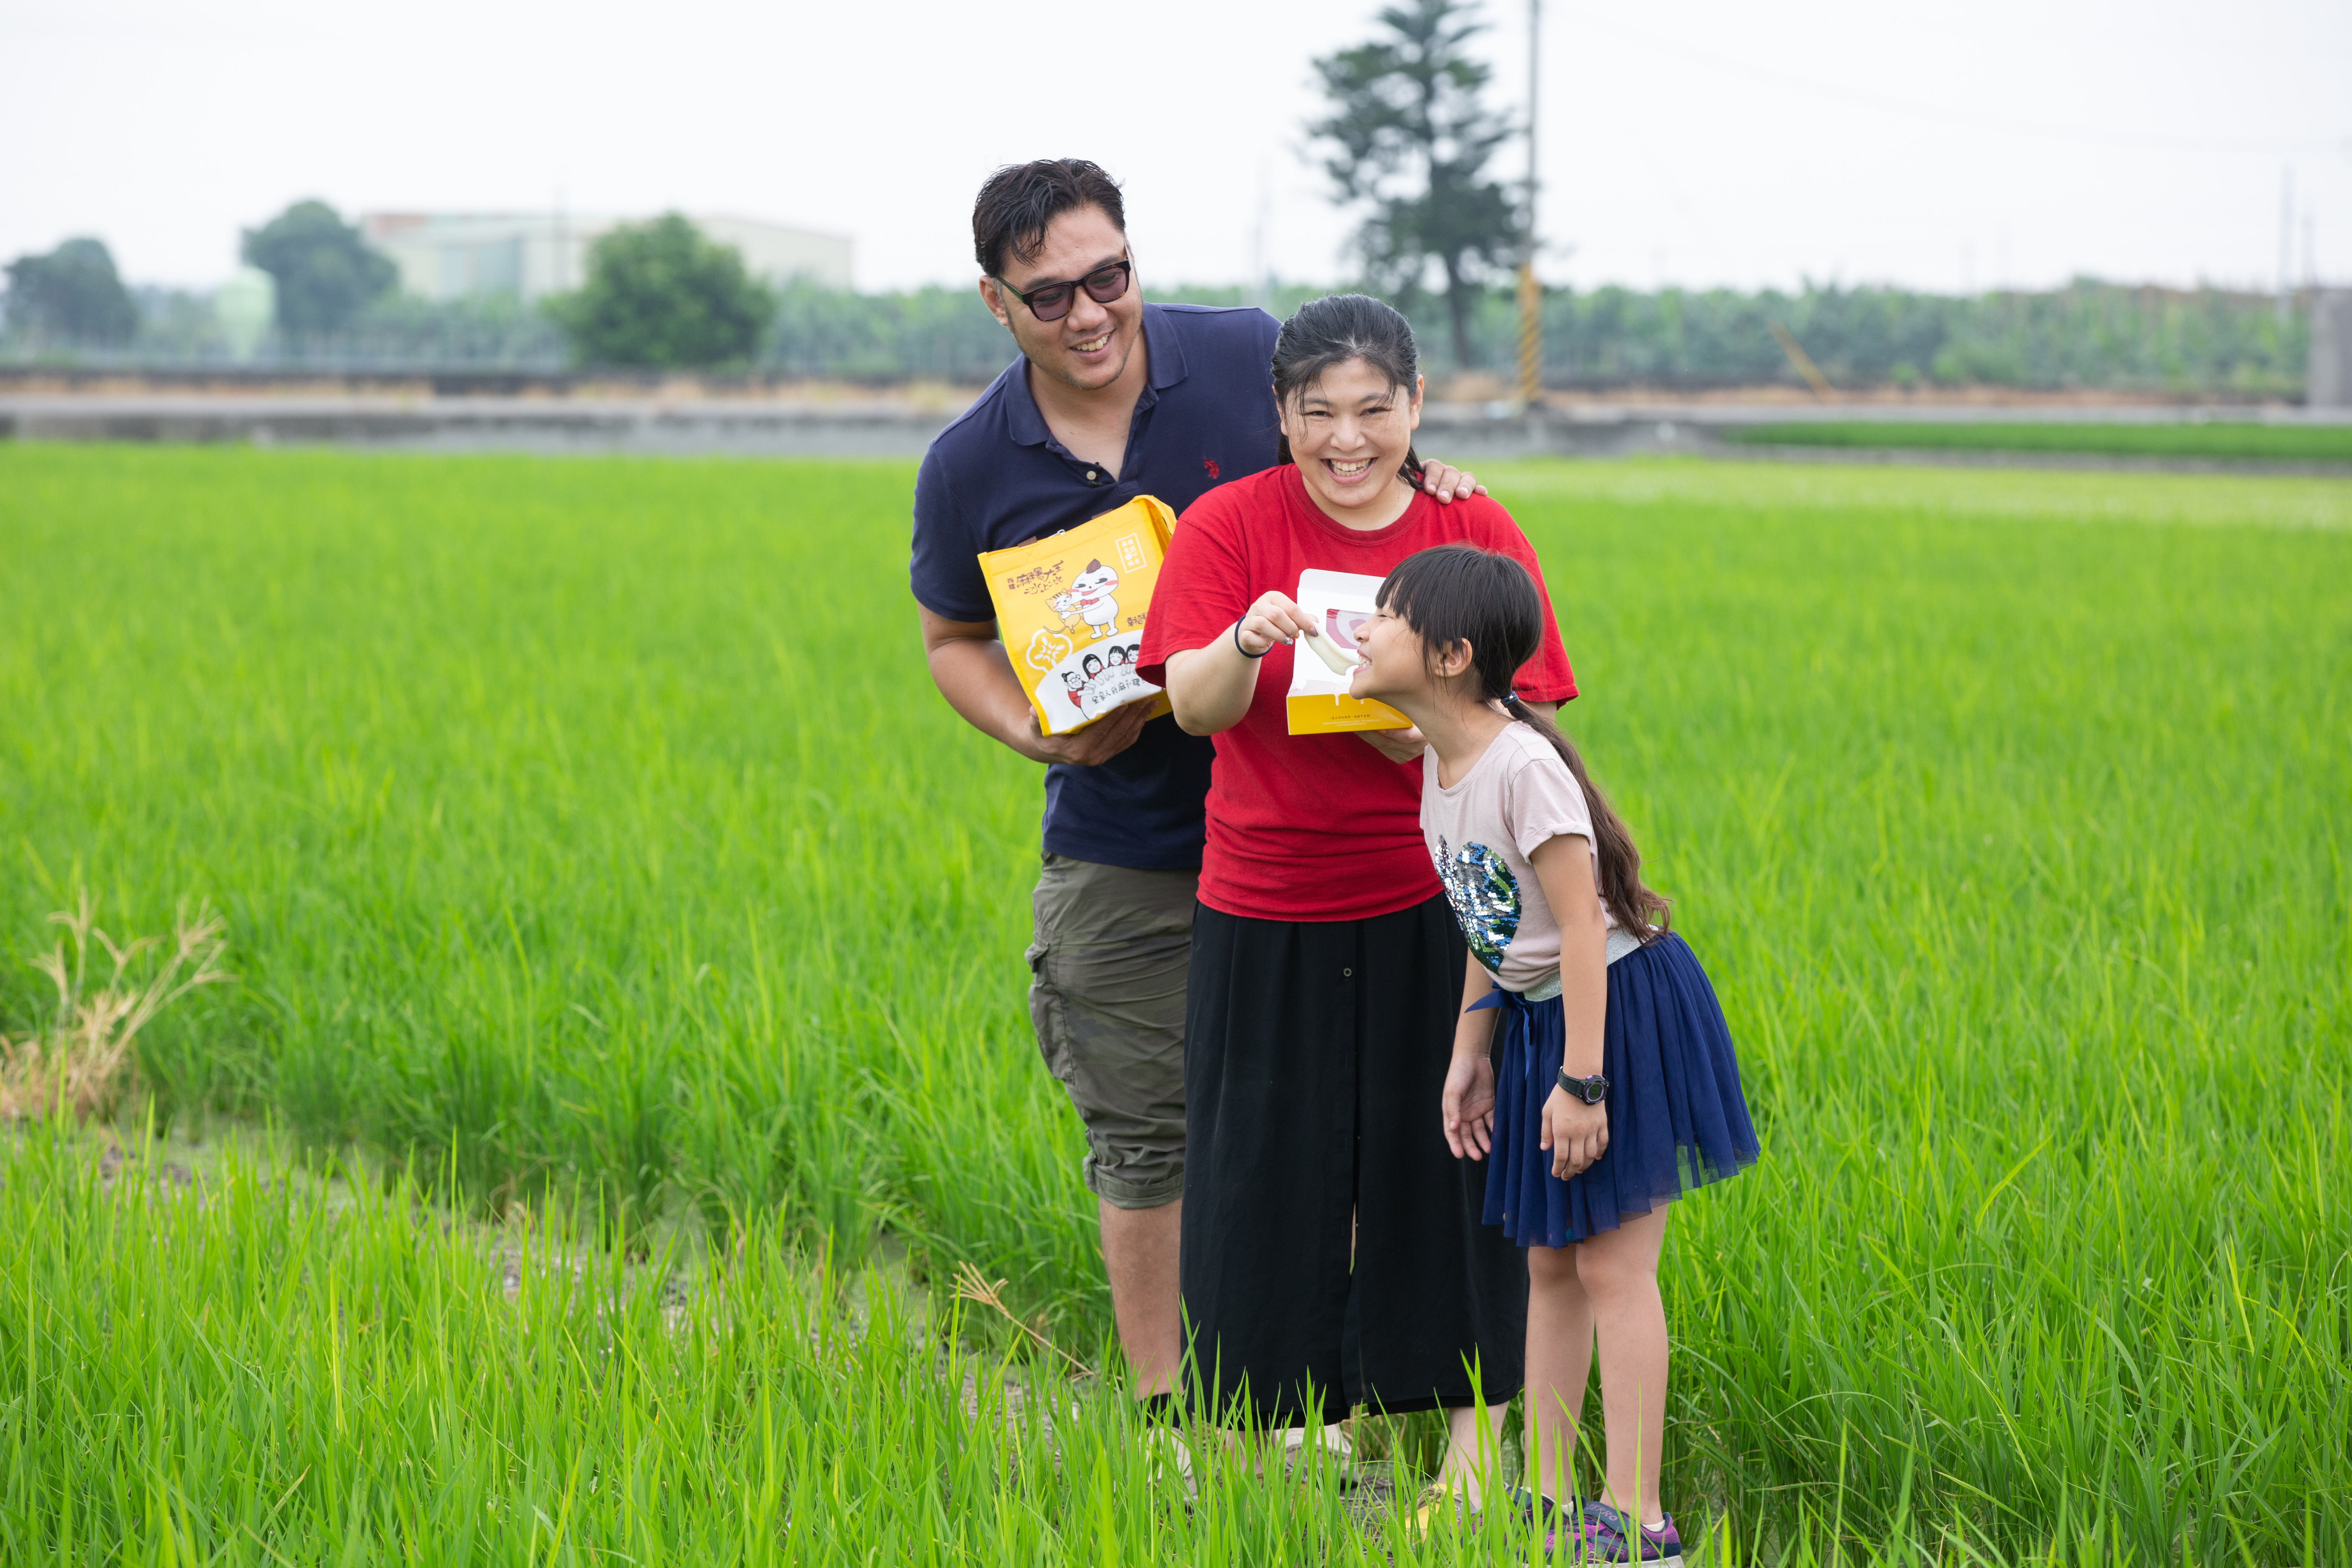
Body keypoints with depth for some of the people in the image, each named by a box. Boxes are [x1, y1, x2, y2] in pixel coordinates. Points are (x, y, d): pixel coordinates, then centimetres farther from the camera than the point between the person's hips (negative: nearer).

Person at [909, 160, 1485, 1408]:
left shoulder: (1252, 360, -8)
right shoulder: (970, 469, -5)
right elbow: (954, 638, 10)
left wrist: (1422, 475, -15)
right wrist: (1035, 732, -9)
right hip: (1120, 857, 1)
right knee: (1143, 1140, 6)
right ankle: (1162, 1412, 20)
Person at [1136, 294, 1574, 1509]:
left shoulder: (1477, 534, 0)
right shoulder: (1229, 524, -2)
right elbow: (1194, 708, -12)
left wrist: (1423, 725, -24)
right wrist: (1246, 647, -33)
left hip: (1432, 911, 0)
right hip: (1268, 916, 0)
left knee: (1446, 1167, 3)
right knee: (1265, 1173, 7)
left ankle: (1474, 1436, 15)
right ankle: (1260, 1423, 24)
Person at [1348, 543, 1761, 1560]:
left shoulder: (1523, 767, -25)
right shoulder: (1441, 766, 4)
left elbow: (1580, 926, -25)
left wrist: (1581, 1081, -24)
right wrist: (1470, 1054, 15)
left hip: (1624, 1013, -9)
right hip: (1541, 1018, 9)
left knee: (1613, 1263, -7)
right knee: (1548, 1259, 13)